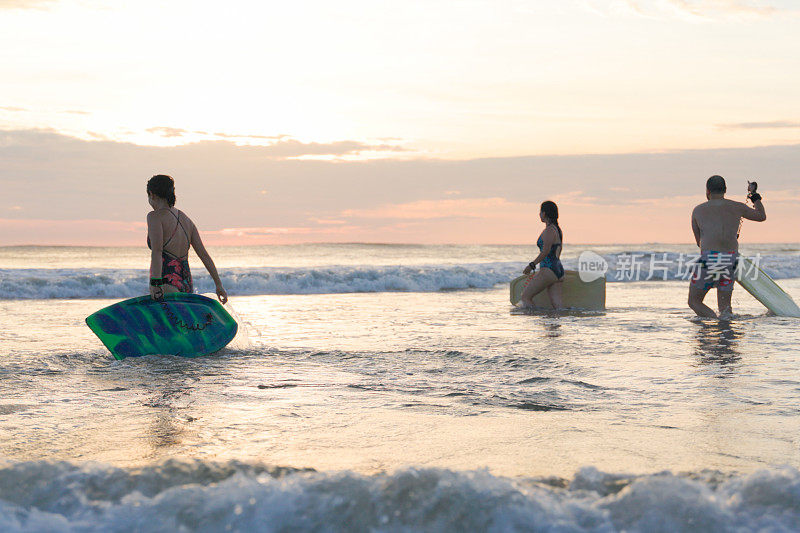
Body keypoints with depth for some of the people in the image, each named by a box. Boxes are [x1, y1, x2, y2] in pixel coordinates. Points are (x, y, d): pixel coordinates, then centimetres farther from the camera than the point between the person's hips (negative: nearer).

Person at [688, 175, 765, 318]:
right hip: (731, 260, 2)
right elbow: (762, 216, 29)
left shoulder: (698, 210, 10)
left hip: (708, 259, -2)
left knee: (694, 301, 7)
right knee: (724, 305, 13)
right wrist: (754, 195, 43)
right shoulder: (737, 207, 11)